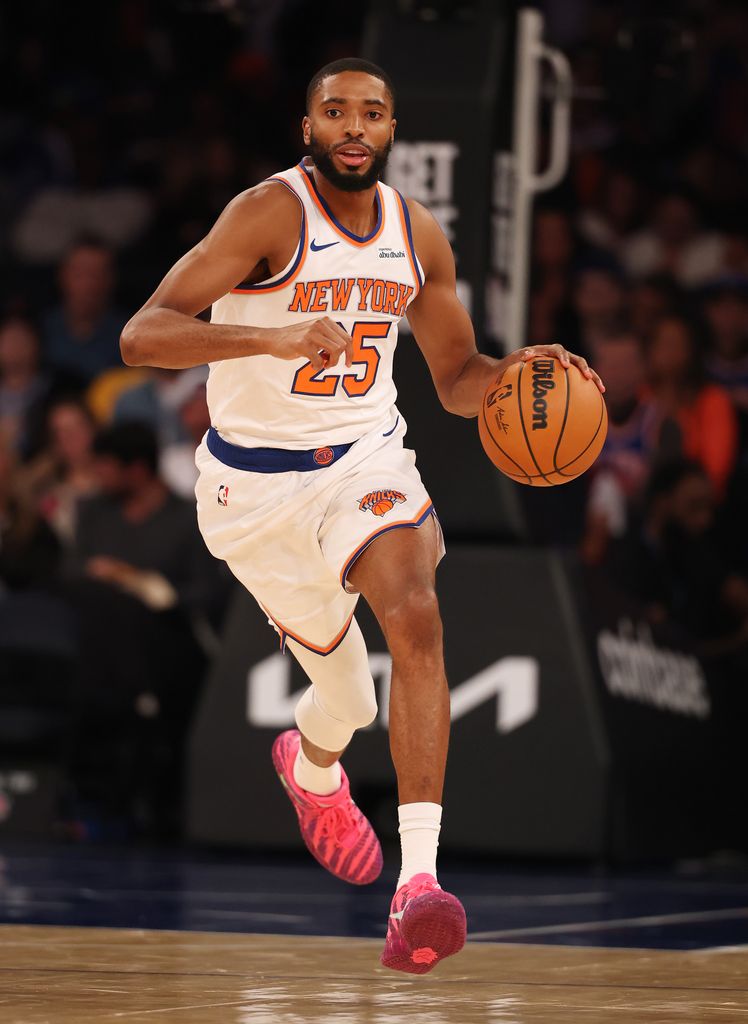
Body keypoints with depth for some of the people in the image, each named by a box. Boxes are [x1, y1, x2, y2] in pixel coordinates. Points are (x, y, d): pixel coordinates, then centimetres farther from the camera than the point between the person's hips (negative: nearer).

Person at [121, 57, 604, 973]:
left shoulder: (418, 236, 0)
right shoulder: (270, 214, -18)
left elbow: (456, 379, 14)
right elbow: (141, 337, -28)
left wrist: (514, 372, -10)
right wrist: (272, 338, -43)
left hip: (366, 457, 3)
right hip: (255, 481, -3)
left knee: (415, 616, -27)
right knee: (346, 696, 11)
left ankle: (418, 883, -34)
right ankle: (312, 772, 52)